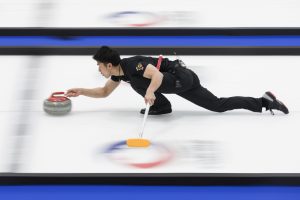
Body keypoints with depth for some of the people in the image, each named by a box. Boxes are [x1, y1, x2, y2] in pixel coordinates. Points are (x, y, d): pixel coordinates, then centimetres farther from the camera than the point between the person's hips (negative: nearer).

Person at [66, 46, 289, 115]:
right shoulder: (119, 71, 7)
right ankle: (264, 101, 11)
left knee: (137, 81, -22)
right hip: (184, 80, 10)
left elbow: (157, 75, -35)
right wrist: (81, 91, 10)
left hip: (183, 78, -10)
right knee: (218, 105, 10)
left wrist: (150, 92, -51)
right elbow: (104, 92, 20)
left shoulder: (131, 65, -22)